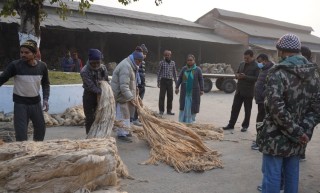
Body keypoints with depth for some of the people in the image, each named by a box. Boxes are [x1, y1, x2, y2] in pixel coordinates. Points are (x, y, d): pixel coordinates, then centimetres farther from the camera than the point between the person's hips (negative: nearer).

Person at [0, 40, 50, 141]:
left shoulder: (42, 66, -4)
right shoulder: (15, 65, -14)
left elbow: (45, 83, 8)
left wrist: (45, 99, -3)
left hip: (36, 102, 4)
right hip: (20, 103, -4)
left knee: (41, 128, 18)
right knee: (21, 133, -2)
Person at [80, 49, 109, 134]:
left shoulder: (103, 67, -4)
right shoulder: (84, 71, -20)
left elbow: (106, 80, 5)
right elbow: (91, 86, -23)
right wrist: (101, 92, -29)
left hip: (101, 94, 5)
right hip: (89, 96, -5)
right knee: (90, 118, 1)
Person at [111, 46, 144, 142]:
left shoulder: (131, 65, 11)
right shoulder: (126, 67, -24)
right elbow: (123, 86, -30)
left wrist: (134, 95, 20)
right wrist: (131, 98, -31)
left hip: (125, 94, 10)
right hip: (120, 94, -10)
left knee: (126, 113, 17)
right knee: (122, 114, -3)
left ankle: (125, 131, 29)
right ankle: (121, 134, 6)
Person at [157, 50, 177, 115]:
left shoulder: (173, 63, 8)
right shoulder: (161, 62, -2)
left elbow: (174, 73, 13)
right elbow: (159, 72, 1)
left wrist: (176, 82, 11)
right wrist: (158, 82, -3)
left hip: (170, 81, 3)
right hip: (163, 80, -3)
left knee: (170, 96, 6)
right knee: (162, 96, -1)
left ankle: (169, 110, 17)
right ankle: (161, 110, 7)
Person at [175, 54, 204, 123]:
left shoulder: (197, 69, -1)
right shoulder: (184, 69, 4)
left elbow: (201, 80, 0)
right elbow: (180, 78, 8)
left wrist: (201, 90, -2)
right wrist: (177, 87, 5)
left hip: (194, 91, -2)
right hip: (185, 91, 2)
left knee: (192, 105, 3)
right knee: (184, 104, 5)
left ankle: (191, 119, 16)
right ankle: (183, 119, 13)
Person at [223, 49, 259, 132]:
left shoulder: (256, 66, -10)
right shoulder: (242, 64, 11)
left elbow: (256, 78, -17)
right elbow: (237, 73, 21)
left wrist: (245, 77, -22)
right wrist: (237, 75, -3)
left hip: (248, 92, -6)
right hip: (239, 91, 6)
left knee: (247, 110, 7)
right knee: (235, 108, 7)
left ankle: (245, 126, 19)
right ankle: (231, 124, 15)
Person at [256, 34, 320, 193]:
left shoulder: (279, 72, -16)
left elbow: (276, 108, -24)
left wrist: (297, 132, -15)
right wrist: (303, 130, -3)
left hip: (276, 135, -6)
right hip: (298, 137, 7)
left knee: (272, 174, 3)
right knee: (292, 173, 18)